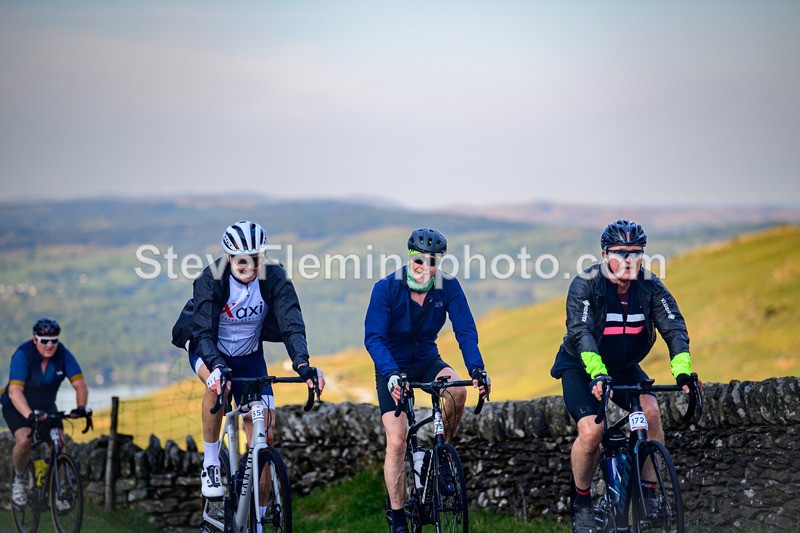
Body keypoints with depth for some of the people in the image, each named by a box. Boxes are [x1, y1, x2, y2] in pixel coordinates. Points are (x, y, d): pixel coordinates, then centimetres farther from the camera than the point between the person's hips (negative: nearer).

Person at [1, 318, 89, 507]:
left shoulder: (63, 355, -18)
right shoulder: (23, 355, -29)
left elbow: (80, 384, -22)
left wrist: (81, 408, -43)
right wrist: (30, 415, -55)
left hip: (45, 406, 4)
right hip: (17, 407, -4)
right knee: (24, 440, -28)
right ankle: (19, 479, -1)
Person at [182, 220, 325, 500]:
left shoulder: (274, 278, -20)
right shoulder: (211, 280, -26)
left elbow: (291, 324, -28)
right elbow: (204, 332, -33)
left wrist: (302, 362, -47)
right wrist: (217, 366, -52)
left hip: (249, 356, 3)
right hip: (209, 353, -3)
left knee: (264, 436, -7)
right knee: (218, 382, -38)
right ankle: (210, 464, -22)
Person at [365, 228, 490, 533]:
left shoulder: (448, 287, -14)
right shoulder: (386, 289, -22)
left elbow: (466, 330, -18)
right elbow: (373, 337, -27)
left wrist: (477, 369, -35)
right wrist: (391, 374, -43)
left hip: (426, 360, 2)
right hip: (392, 367, -2)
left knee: (457, 390, -30)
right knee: (396, 442, -13)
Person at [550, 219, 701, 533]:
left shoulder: (650, 286, -14)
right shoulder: (585, 285, -24)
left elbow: (674, 327, -23)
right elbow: (581, 333, -35)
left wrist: (683, 371, -40)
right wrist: (598, 375, -50)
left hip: (624, 366, 3)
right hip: (580, 366, -3)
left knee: (651, 411, -23)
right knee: (591, 430, -24)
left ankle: (648, 491, -9)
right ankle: (581, 503, -2)